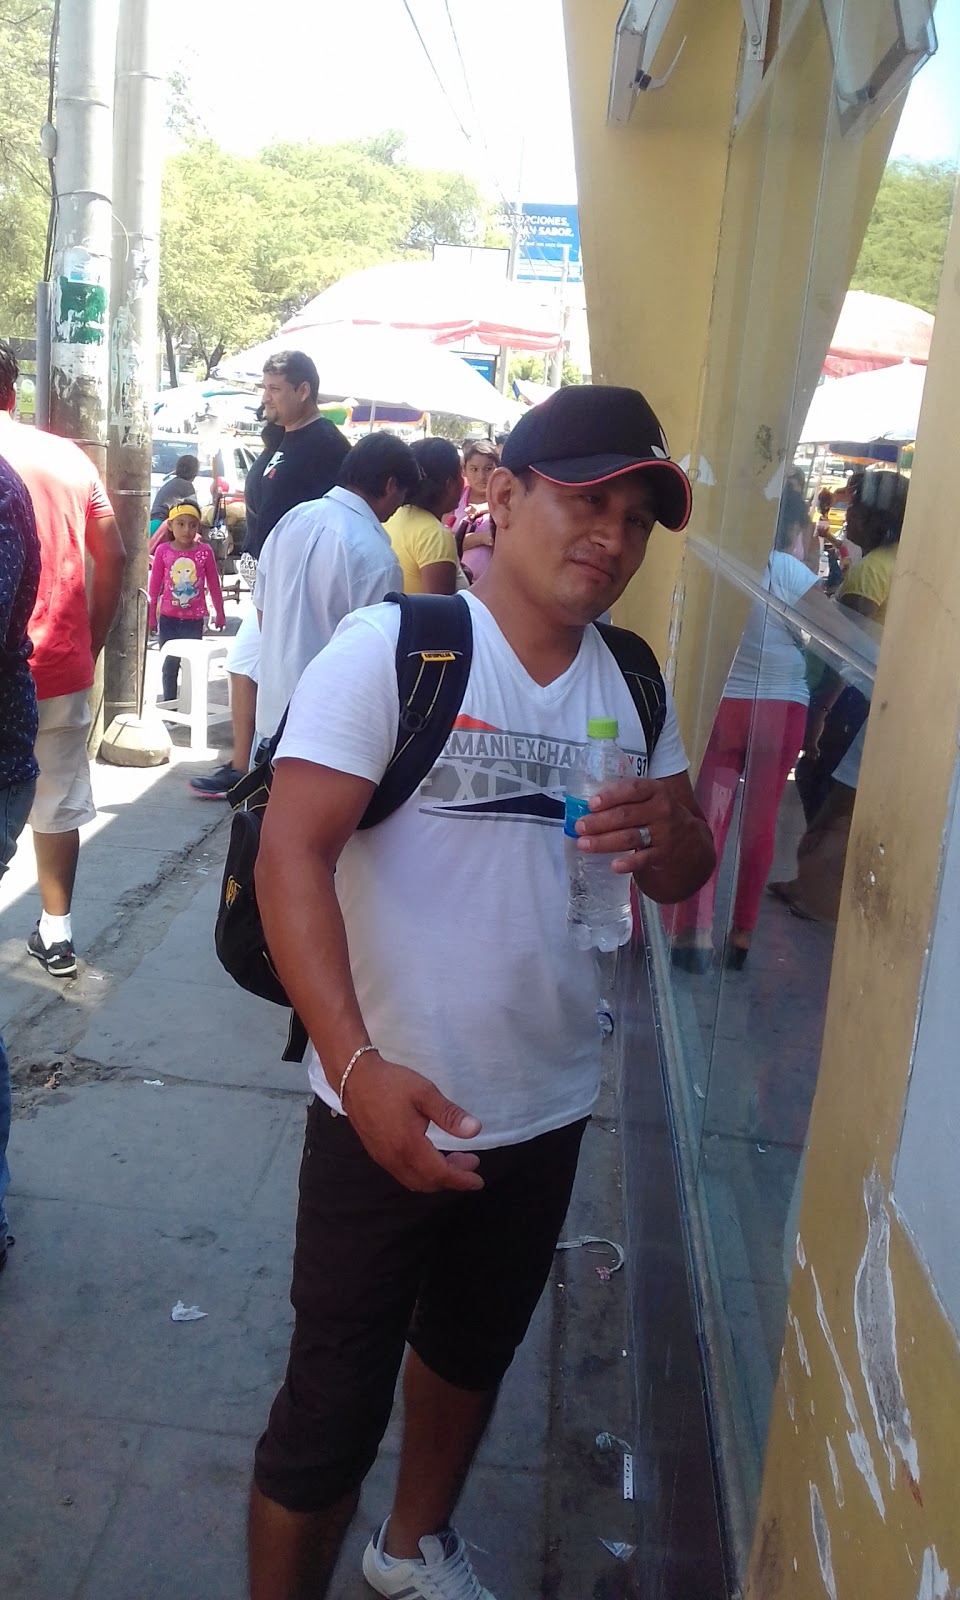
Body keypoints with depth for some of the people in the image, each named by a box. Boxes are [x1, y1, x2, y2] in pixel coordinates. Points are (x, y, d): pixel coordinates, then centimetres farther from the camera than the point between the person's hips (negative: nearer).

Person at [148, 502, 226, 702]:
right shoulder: (163, 551, -4)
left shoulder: (205, 551, -5)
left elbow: (214, 585, 3)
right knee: (170, 665, 9)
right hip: (168, 618, 1)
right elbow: (155, 585, 1)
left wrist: (219, 614, 7)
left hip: (194, 618, -1)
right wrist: (151, 616, 4)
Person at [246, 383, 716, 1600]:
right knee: (333, 1407, 6)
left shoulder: (632, 685, 3)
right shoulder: (389, 648, -16)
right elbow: (292, 855, -22)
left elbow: (684, 878, 6)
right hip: (389, 1111, -6)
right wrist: (359, 1066, -34)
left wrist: (669, 836, -19)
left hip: (547, 1110, 6)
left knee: (474, 1349, 27)